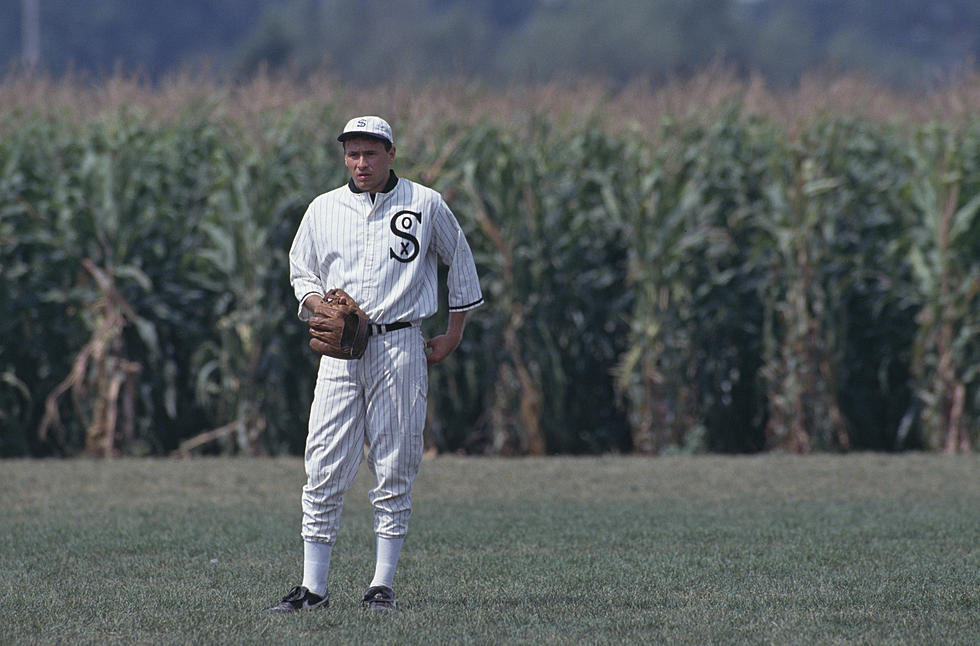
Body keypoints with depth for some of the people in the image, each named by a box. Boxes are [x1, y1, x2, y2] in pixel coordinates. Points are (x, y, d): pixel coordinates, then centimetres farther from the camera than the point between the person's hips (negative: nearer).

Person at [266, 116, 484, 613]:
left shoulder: (424, 205, 4)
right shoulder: (323, 209, 10)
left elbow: (459, 259, 15)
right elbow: (301, 271, 19)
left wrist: (454, 333, 12)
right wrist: (316, 303, -3)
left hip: (400, 348, -2)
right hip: (340, 349, 2)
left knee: (394, 470, -1)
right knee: (324, 469, -3)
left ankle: (382, 586, 4)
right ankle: (313, 587, -1)